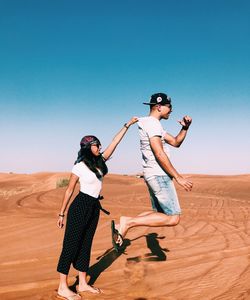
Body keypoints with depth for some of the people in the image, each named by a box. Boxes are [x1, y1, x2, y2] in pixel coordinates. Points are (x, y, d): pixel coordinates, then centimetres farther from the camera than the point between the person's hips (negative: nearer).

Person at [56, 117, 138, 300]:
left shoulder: (100, 161, 8)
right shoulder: (79, 167, -9)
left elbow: (114, 143, 9)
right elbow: (69, 191, -4)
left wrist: (127, 125, 9)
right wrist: (62, 213, -3)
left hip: (94, 208, 7)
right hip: (80, 207, -7)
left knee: (86, 245, 13)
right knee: (71, 244, -4)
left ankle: (83, 284, 22)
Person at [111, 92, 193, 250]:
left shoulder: (154, 124, 20)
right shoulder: (152, 123, -12)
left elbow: (176, 142, 24)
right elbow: (159, 154, -20)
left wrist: (185, 127, 7)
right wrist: (178, 177, -18)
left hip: (153, 175, 10)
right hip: (159, 175, -10)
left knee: (160, 213, 17)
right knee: (173, 218, -9)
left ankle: (122, 226, 8)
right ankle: (128, 222, -13)